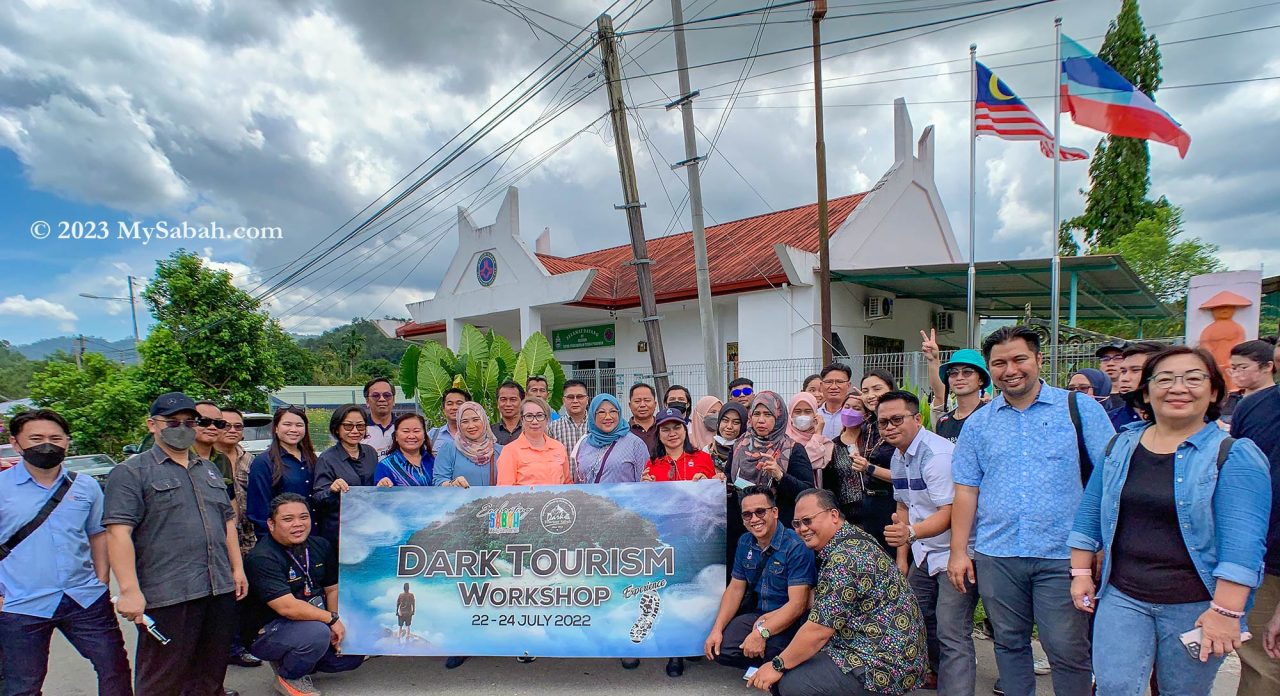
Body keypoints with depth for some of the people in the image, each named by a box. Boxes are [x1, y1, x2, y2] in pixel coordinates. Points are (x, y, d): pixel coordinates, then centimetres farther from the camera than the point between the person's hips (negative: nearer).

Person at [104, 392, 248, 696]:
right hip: (167, 595, -6)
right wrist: (130, 590, -20)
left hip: (220, 590, 6)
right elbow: (118, 533, -13)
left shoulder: (209, 470, 17)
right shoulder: (131, 472, -4)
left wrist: (237, 568, 14)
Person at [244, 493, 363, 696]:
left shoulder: (321, 546, 2)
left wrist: (337, 627, -6)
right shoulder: (262, 558, -22)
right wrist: (332, 619, -22)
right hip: (269, 632, -7)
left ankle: (297, 661, 15)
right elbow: (288, 607, -30)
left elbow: (332, 589, 8)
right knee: (317, 632, -33)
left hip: (316, 622, 7)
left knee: (355, 653, -2)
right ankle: (288, 677, -5)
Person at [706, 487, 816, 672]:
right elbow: (735, 588, 8)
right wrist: (717, 629, -6)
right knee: (718, 649, -14)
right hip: (758, 615, 6)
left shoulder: (796, 547, -19)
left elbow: (797, 604, -24)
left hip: (790, 620, -6)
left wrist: (762, 632, -32)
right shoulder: (745, 543, 4)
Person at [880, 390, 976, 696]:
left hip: (955, 553, -9)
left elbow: (949, 513, -28)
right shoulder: (898, 458, 6)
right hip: (924, 553, 9)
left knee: (951, 633, -13)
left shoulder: (937, 453, -22)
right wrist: (902, 557, 15)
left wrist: (911, 532, -45)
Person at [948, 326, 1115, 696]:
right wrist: (958, 551, 3)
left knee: (1067, 651, 4)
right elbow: (966, 491, 7)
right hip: (995, 555, 3)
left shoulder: (1081, 409, 0)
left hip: (1062, 555, -2)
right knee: (1009, 644, 14)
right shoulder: (978, 423, 7)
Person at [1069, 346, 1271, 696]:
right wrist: (1081, 572, 6)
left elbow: (1242, 542, -16)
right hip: (1122, 596, 3)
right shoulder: (1121, 445, 4)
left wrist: (1225, 612, -21)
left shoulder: (1234, 455, -8)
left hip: (1194, 607, -3)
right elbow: (1090, 513, 10)